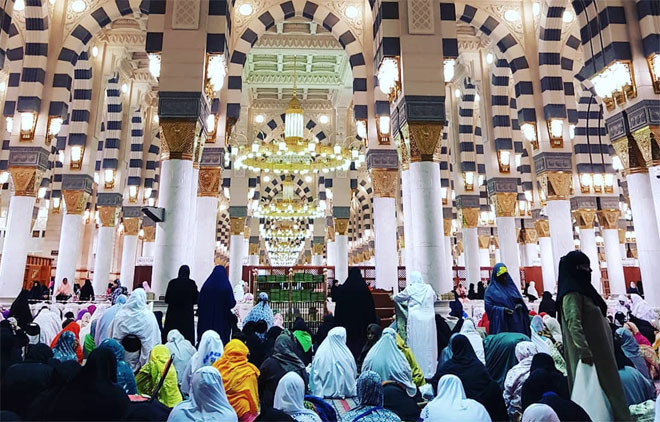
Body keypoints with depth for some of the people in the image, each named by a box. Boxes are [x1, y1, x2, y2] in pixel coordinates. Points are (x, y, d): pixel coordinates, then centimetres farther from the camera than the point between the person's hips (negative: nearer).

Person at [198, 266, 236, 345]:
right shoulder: (226, 286, -12)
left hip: (206, 318, 3)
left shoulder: (206, 285, -5)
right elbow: (232, 303, -10)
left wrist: (199, 314, 13)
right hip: (222, 319, -2)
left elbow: (200, 302, 0)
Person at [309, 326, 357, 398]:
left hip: (325, 392, 0)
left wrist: (317, 392, 10)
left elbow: (314, 375, -2)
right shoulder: (347, 355, -7)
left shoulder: (320, 353, -7)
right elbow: (354, 374, 7)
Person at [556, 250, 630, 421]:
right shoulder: (571, 293, -17)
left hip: (598, 348, 10)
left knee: (604, 385, 15)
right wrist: (584, 351, -29)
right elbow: (574, 324, -25)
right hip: (589, 352, -10)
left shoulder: (581, 289, 14)